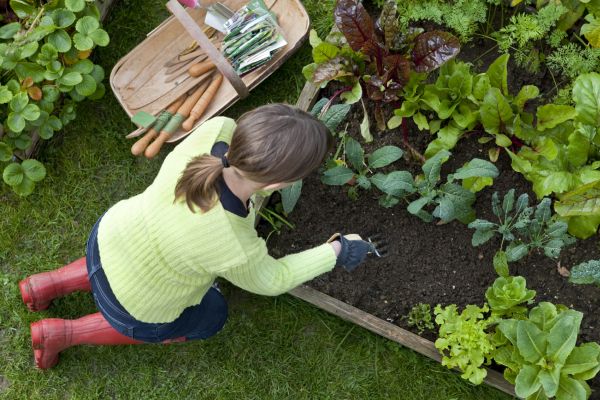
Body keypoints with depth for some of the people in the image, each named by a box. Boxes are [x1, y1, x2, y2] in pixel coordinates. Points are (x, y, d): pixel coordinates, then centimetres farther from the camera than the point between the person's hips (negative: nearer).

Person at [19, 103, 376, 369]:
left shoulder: (216, 129, -30)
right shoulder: (237, 252, -39)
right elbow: (271, 280, -15)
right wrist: (335, 253, -7)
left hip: (110, 235, 5)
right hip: (134, 306, -5)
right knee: (211, 316, 26)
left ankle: (49, 285, 34)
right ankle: (65, 333, 24)